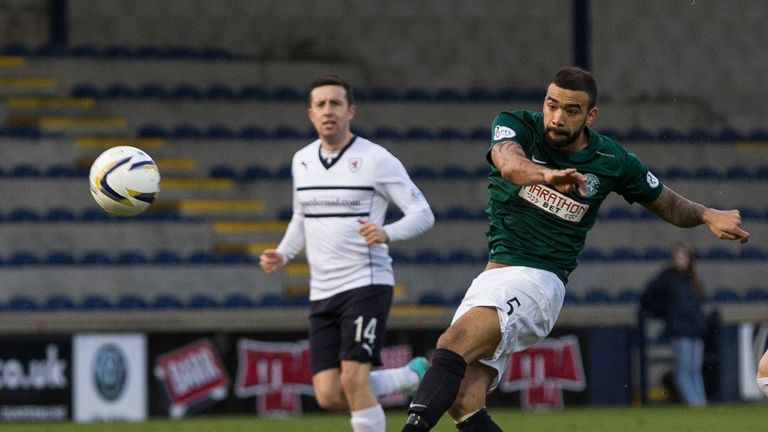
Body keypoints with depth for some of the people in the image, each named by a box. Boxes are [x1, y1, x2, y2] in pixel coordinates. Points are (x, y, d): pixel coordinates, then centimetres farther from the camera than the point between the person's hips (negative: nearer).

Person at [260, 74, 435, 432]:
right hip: (322, 292, 6)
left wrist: (386, 233, -24)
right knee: (329, 396, -2)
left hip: (366, 283, -6)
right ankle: (412, 377, 24)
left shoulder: (376, 160, -7)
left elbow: (423, 214, -5)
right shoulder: (302, 161, 11)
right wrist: (282, 255, 7)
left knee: (353, 379, -19)